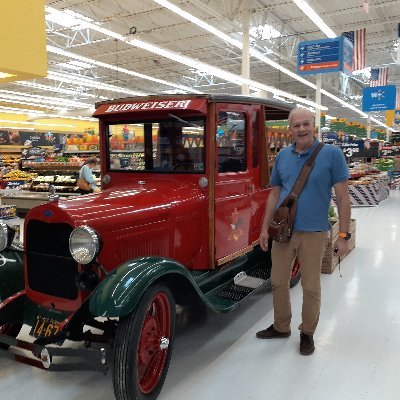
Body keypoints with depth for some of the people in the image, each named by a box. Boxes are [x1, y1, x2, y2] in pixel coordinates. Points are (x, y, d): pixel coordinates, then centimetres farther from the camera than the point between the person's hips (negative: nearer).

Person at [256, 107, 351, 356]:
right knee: (278, 282, 14)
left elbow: (343, 197, -7)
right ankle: (281, 326, 35)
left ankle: (307, 333, 30)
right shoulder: (283, 156, 4)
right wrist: (265, 228, 8)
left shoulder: (332, 154, -8)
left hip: (313, 233, -4)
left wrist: (344, 236, -9)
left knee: (311, 287, 9)